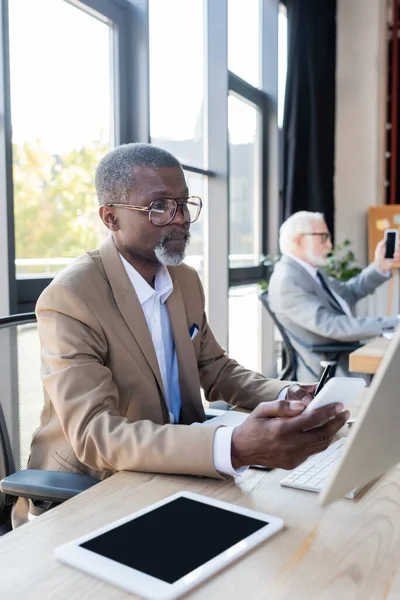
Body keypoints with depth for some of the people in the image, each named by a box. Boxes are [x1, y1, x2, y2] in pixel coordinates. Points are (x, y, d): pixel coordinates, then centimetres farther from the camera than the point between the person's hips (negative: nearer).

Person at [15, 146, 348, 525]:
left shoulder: (186, 280, 2)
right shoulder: (68, 299, -21)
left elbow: (216, 370, 11)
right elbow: (94, 435, -28)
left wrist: (287, 397, -8)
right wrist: (234, 447, -41)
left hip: (168, 476, 7)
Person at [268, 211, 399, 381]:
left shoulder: (310, 269, 8)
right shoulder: (287, 280, -21)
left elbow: (347, 293, 20)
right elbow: (330, 326, -28)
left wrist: (379, 268, 5)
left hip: (345, 357, 9)